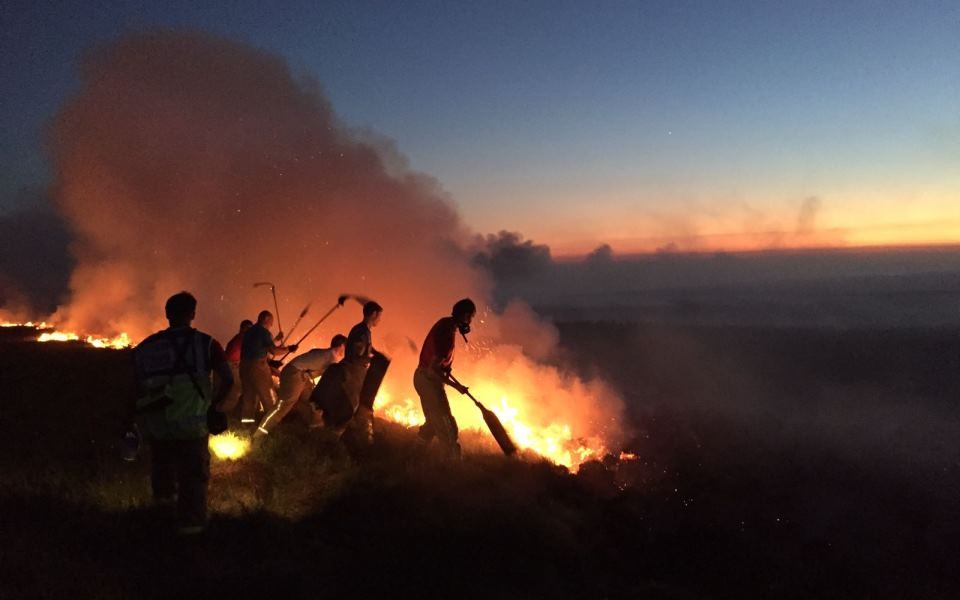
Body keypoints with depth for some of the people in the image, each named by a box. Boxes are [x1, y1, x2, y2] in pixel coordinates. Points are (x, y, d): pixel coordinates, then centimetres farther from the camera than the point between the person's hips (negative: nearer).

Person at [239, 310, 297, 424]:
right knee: (267, 394, 2)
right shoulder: (263, 331, -10)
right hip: (257, 365, -8)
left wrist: (276, 339, 25)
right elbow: (273, 351, -16)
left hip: (245, 364, 8)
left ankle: (247, 417, 9)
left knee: (248, 392, 10)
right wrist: (289, 348, -6)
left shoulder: (249, 331, 17)